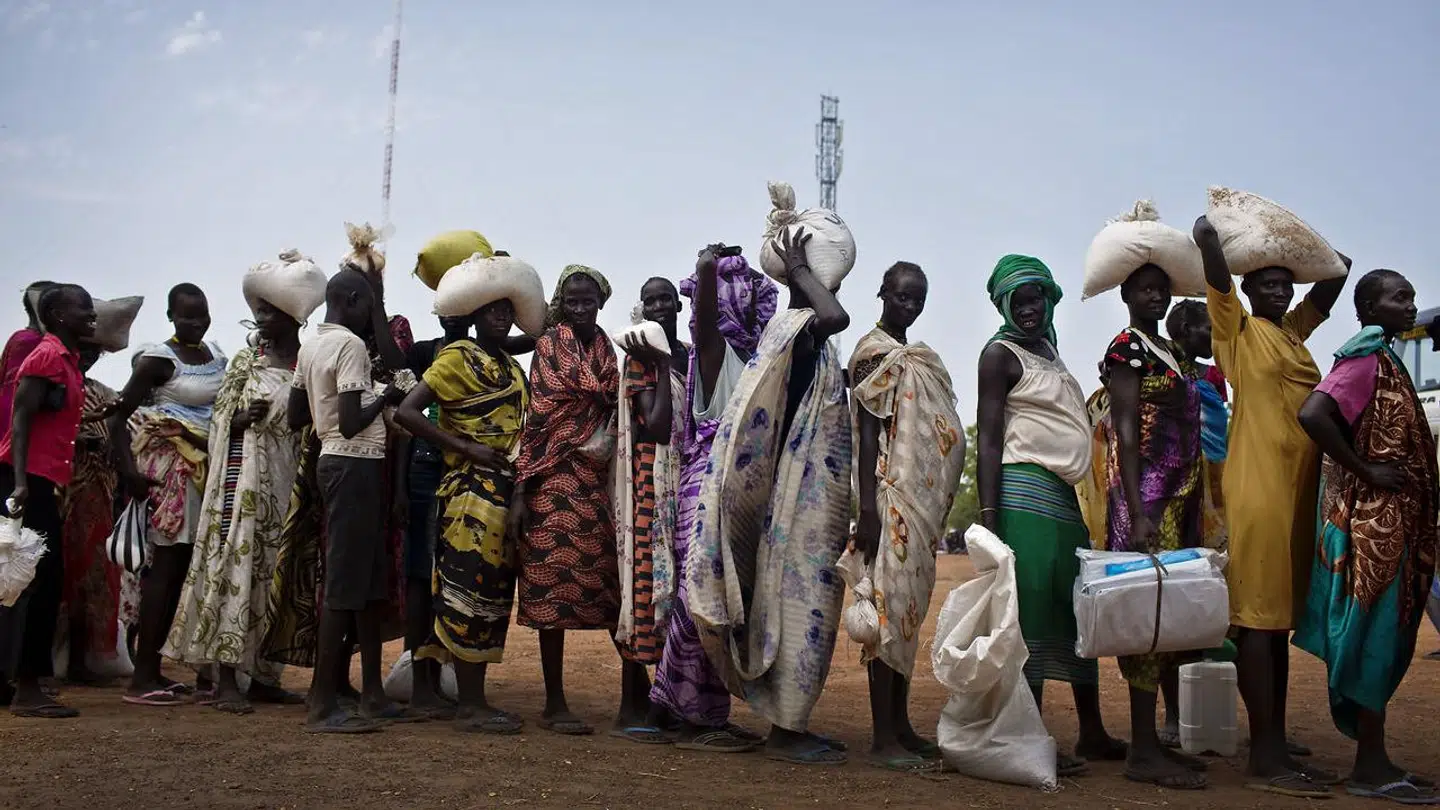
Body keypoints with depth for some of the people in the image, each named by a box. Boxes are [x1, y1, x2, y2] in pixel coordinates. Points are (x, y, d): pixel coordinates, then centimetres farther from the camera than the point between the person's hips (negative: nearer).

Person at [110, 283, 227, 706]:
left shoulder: (216, 354, 13)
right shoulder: (159, 358, -7)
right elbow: (119, 415, -10)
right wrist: (128, 467, -19)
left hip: (204, 468, 7)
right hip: (168, 468, -7)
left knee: (179, 567, 8)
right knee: (164, 564, -9)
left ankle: (152, 669, 15)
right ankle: (142, 677, -6)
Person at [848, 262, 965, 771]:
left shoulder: (916, 359, 20)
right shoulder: (874, 353, -5)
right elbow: (867, 431, -13)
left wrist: (934, 510, 17)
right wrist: (867, 510, -20)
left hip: (923, 500, 9)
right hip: (893, 497, -9)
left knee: (909, 610, 10)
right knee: (890, 605, -9)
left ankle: (901, 726, 15)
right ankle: (883, 738, -8)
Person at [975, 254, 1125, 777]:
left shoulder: (1049, 352, 21)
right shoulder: (1001, 353, -2)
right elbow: (988, 439, -10)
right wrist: (988, 516, -19)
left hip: (1065, 496, 8)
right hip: (1025, 491, -8)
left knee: (1080, 613, 11)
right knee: (1030, 613, -10)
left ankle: (1092, 734, 20)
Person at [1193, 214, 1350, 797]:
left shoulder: (1294, 330, 20)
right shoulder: (1237, 328, 0)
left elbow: (1337, 271, 32)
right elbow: (1206, 236, -8)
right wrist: (1210, 229, 10)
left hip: (1300, 488, 8)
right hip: (1257, 490, -8)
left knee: (1280, 620, 10)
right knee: (1257, 618, -8)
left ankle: (1275, 749, 15)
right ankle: (1265, 756, -7)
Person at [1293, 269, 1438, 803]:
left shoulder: (1383, 361, 18)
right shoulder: (1365, 359, -12)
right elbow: (1312, 415, -27)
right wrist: (1364, 471, -21)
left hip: (1393, 521, 10)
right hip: (1373, 521, -10)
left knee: (1385, 641, 11)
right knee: (1375, 638, -6)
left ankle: (1373, 760, 17)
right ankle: (1371, 766, -1)